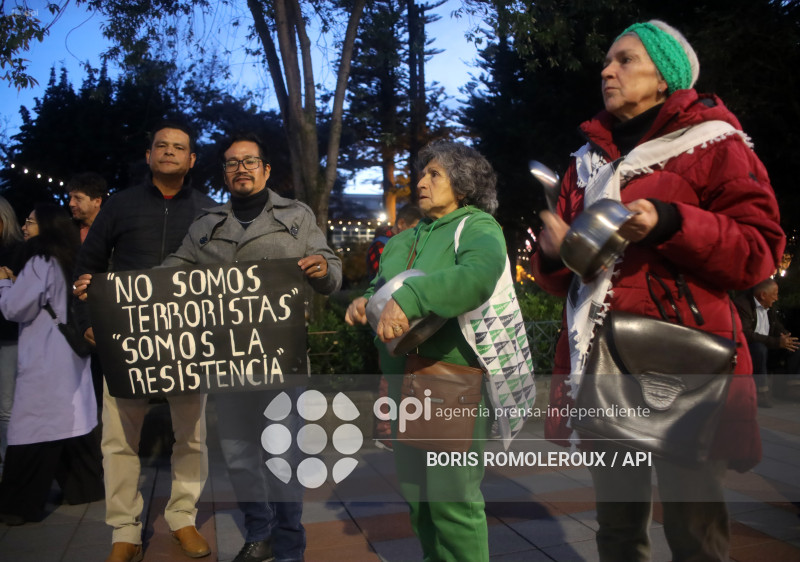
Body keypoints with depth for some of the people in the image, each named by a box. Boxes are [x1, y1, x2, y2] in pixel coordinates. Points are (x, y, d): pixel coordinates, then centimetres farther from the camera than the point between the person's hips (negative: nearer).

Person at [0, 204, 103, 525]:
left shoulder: (40, 262, -12)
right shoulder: (68, 263, 15)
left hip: (44, 361, -9)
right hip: (70, 355, 9)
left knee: (35, 429, -4)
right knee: (71, 423, 15)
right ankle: (85, 486, 23)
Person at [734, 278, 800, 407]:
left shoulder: (769, 308, 10)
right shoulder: (741, 304, -20)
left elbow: (779, 328, 16)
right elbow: (746, 334, -31)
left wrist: (785, 338, -10)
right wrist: (777, 342, -31)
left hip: (765, 346, 9)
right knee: (759, 348, -38)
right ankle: (761, 393, -28)